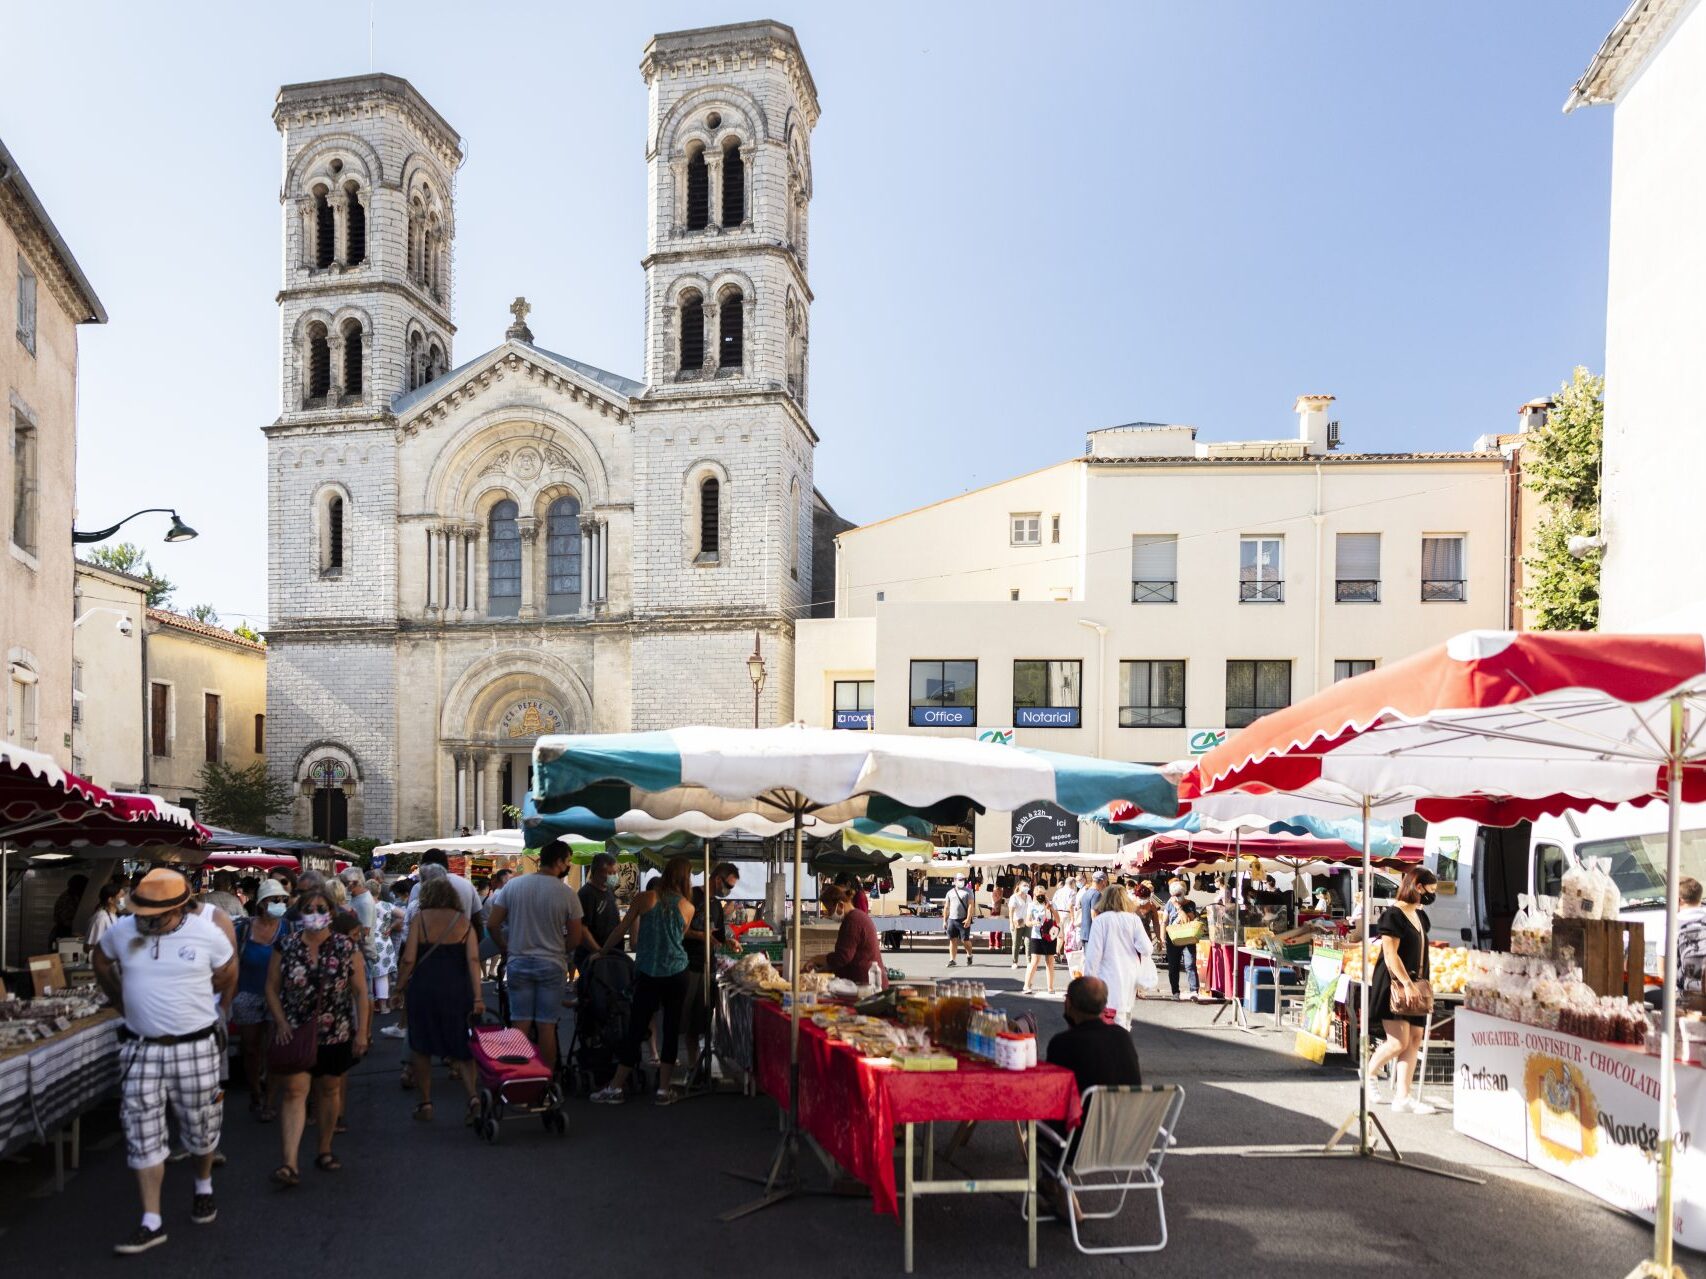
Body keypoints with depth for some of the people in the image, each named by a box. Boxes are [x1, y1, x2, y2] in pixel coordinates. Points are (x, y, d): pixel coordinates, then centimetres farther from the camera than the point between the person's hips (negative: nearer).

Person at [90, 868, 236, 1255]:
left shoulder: (206, 934, -12)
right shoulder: (121, 932, -6)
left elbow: (227, 976, 6)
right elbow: (102, 964, 17)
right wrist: (122, 1002, 15)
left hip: (195, 1048, -2)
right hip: (141, 1049, 2)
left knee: (200, 1126, 14)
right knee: (143, 1135, 4)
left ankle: (204, 1188, 39)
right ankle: (151, 1223, 12)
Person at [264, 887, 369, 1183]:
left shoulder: (347, 948, -4)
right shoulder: (285, 947, -1)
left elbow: (360, 992, -1)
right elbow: (272, 989, 4)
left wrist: (362, 1032, -5)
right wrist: (281, 1022, -9)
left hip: (337, 1035, 0)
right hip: (294, 1034, 0)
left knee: (328, 1091, 13)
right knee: (294, 1093, -8)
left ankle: (324, 1150, 28)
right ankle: (289, 1163, -10)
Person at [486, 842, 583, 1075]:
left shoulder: (513, 886, -3)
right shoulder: (567, 893, -9)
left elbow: (493, 924, -1)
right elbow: (575, 938, -4)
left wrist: (505, 950, 14)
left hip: (518, 963, 2)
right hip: (552, 966, -2)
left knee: (520, 1026, 9)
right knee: (546, 1027, 5)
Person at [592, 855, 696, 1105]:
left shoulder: (645, 898, -1)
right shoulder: (688, 907, 3)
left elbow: (621, 931, 4)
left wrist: (601, 951, 18)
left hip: (649, 975, -1)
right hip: (677, 974, 1)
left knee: (636, 1030, 5)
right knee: (671, 1030, 7)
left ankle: (616, 1088, 13)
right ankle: (663, 1090, 13)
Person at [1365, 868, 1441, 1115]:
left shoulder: (1420, 915, 15)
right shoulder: (1393, 914, -12)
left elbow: (1421, 952, 20)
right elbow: (1390, 955, -17)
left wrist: (1421, 983, 13)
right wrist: (1406, 983, -20)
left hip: (1414, 985, 9)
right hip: (1394, 984, -9)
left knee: (1415, 1038, 4)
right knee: (1399, 1041, -10)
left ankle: (1402, 1097, 7)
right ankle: (1369, 1074, 14)